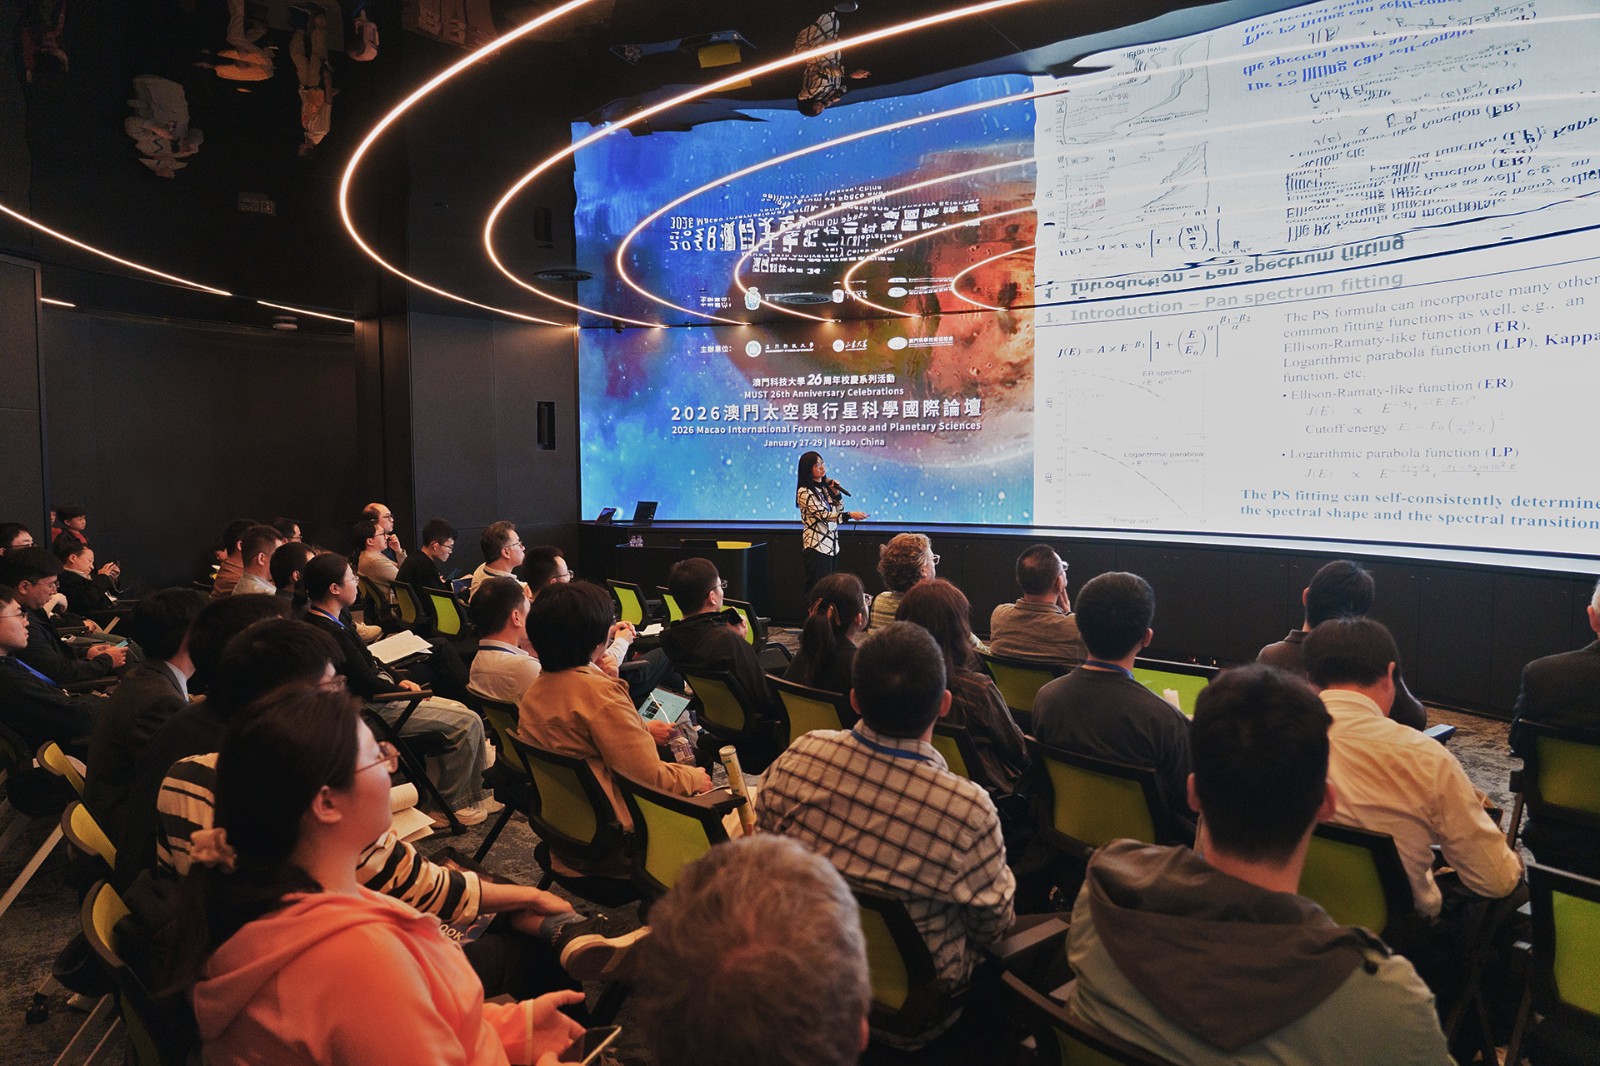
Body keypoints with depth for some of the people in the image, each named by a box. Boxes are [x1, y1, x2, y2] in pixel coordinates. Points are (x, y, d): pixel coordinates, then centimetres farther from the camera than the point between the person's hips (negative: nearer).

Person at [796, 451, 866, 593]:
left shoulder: (826, 486, 12)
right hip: (817, 547, -7)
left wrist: (836, 493, -1)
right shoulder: (804, 492, -11)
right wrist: (850, 515, -28)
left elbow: (839, 510, 17)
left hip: (832, 545, 7)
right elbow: (823, 514, -21)